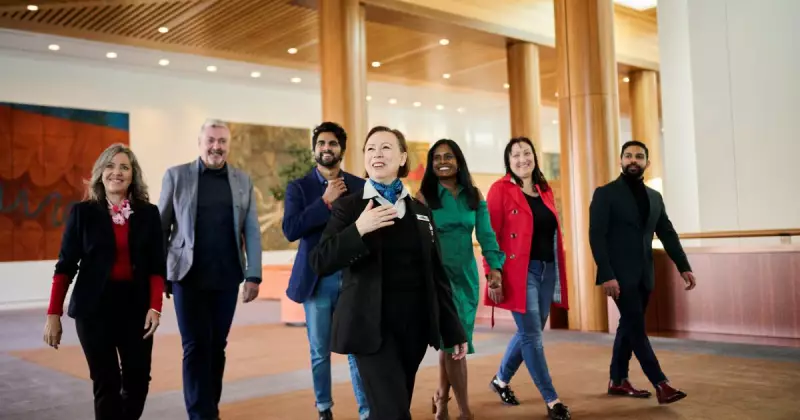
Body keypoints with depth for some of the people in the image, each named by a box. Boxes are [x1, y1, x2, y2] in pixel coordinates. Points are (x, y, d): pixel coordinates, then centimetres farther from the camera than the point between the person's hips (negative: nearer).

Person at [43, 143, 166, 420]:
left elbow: (157, 266, 1)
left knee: (138, 378, 4)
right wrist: (53, 314, -4)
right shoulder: (83, 212, 0)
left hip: (136, 304, 2)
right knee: (106, 381, 1)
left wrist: (155, 306, -11)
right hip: (94, 306, -1)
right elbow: (65, 266, 0)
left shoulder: (148, 213, 4)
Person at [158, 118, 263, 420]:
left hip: (227, 278, 2)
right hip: (188, 276, -2)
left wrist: (254, 275, 0)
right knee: (196, 346, -2)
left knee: (217, 345, 10)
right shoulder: (176, 175, 3)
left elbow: (252, 231, 6)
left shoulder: (243, 181, 8)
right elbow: (161, 227, 4)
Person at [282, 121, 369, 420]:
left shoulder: (360, 186, 5)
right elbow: (290, 230, -13)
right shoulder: (298, 187, 1)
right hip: (317, 280, 0)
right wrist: (326, 200, -17)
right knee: (320, 351, 10)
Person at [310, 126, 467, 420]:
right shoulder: (348, 206, -1)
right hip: (372, 326, -4)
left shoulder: (420, 210, 10)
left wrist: (453, 331, 8)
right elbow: (320, 263, -10)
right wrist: (358, 229, -23)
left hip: (415, 324, 4)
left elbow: (436, 274, 10)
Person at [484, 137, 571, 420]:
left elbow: (554, 233, 17)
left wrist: (558, 272, 13)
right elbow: (490, 236, -10)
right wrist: (493, 277, -16)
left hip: (547, 270, 7)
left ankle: (501, 380, 34)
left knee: (529, 333, 15)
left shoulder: (545, 190, 13)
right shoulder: (500, 189, -6)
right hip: (519, 271, -7)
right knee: (532, 336, -3)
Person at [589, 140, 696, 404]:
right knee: (636, 326, -8)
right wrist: (606, 275, -19)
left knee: (629, 326, 12)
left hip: (643, 274, 6)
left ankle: (618, 381, 22)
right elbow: (596, 236, -11)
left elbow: (668, 234, 14)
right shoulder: (605, 194, -5)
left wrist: (683, 266, 1)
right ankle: (660, 384, -3)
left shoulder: (655, 197, 14)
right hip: (619, 274, -6)